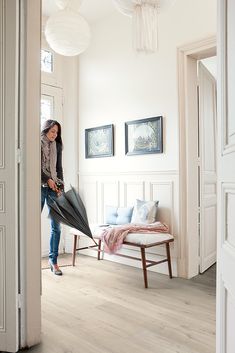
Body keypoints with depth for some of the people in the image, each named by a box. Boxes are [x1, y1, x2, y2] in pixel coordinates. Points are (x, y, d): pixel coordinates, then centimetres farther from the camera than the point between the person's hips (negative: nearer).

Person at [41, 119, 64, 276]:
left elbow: (59, 168, 13)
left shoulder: (57, 146, 14)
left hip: (54, 188, 4)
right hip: (40, 187, -4)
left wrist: (61, 186, 4)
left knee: (56, 226, 2)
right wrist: (48, 180, -12)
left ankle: (53, 260, 13)